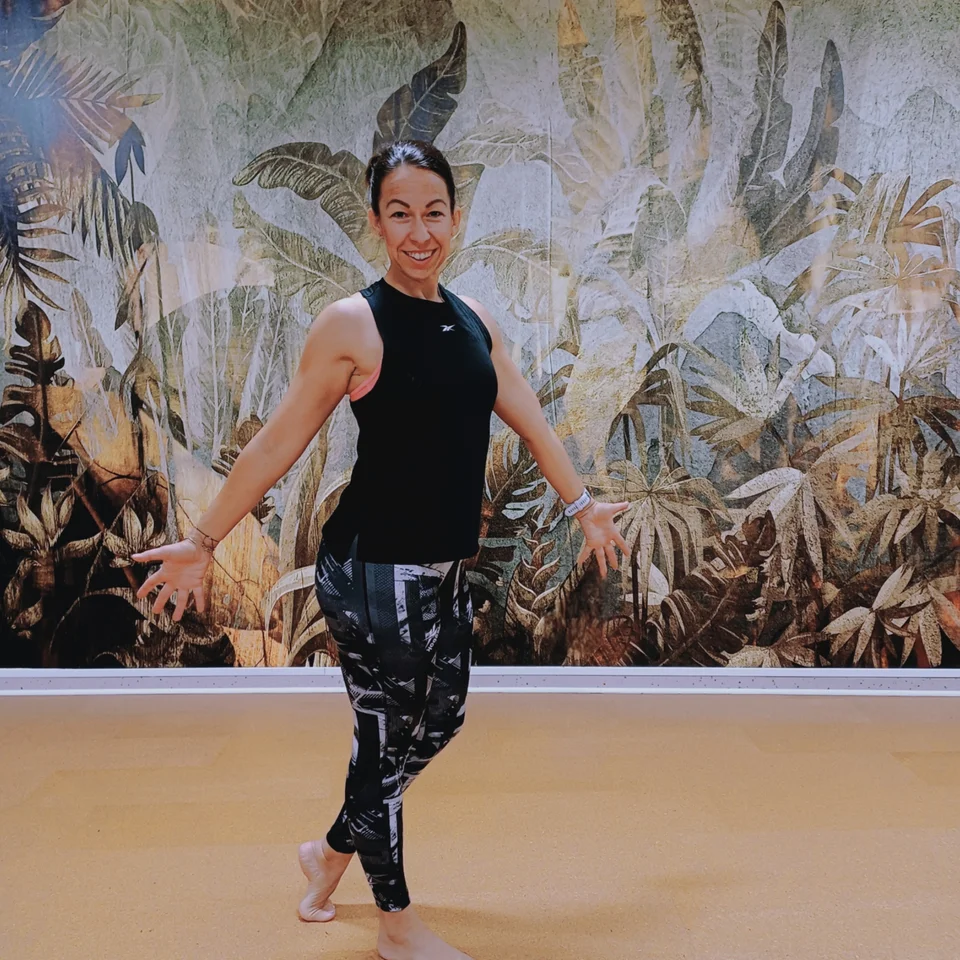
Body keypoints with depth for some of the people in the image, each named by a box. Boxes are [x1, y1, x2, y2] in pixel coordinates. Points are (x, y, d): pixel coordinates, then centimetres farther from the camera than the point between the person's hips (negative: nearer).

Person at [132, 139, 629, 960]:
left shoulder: (474, 321, 8)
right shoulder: (352, 324, -11)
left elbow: (529, 421, 15)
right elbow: (281, 441, -9)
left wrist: (582, 506, 21)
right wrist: (203, 541, -7)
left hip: (445, 570, 8)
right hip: (374, 571, -7)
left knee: (440, 722, 19)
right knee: (385, 737, 6)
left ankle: (334, 850, 43)